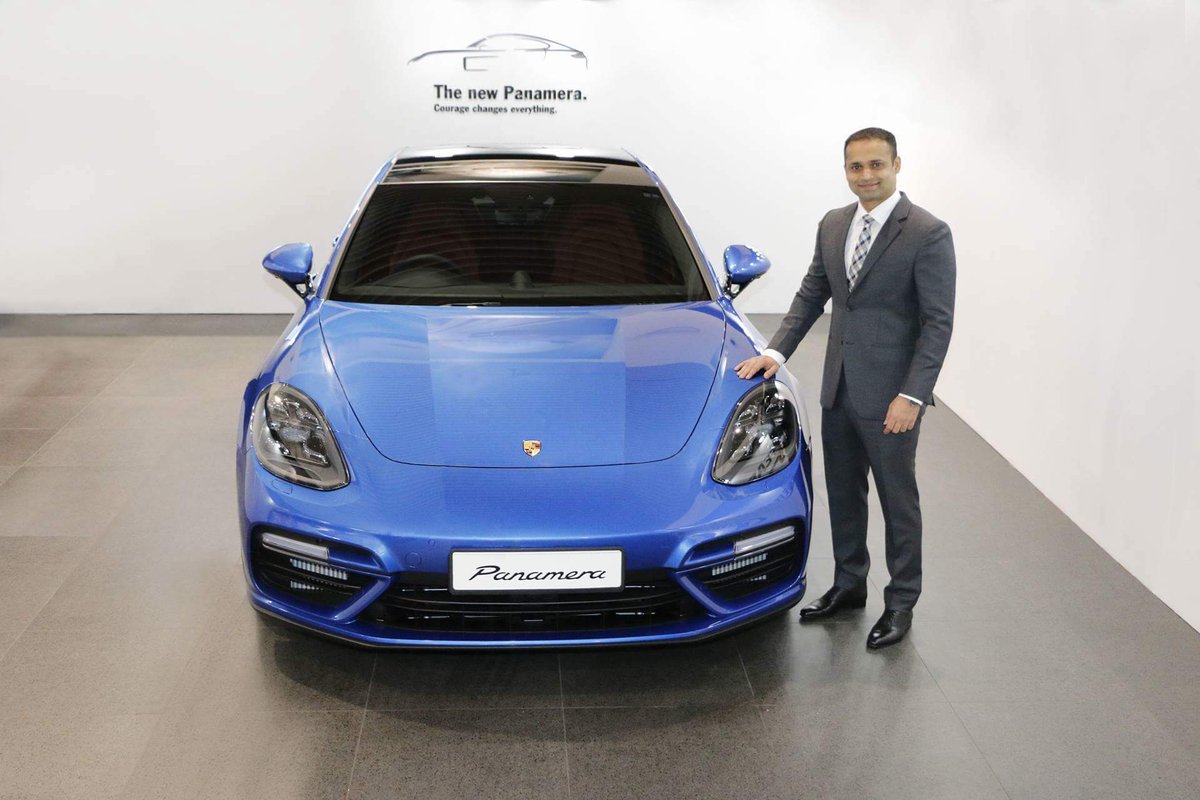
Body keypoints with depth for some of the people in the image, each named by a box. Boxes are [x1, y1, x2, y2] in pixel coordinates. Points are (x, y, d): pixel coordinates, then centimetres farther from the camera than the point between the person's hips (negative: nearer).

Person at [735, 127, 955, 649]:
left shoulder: (928, 234, -13)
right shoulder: (833, 225, 7)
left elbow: (938, 322, -14)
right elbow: (811, 295, 14)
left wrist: (912, 395, -19)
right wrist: (775, 352, 3)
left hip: (889, 395, -6)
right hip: (839, 389, 6)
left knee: (898, 500, 7)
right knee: (842, 493, 17)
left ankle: (901, 602, 22)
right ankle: (849, 584, 34)